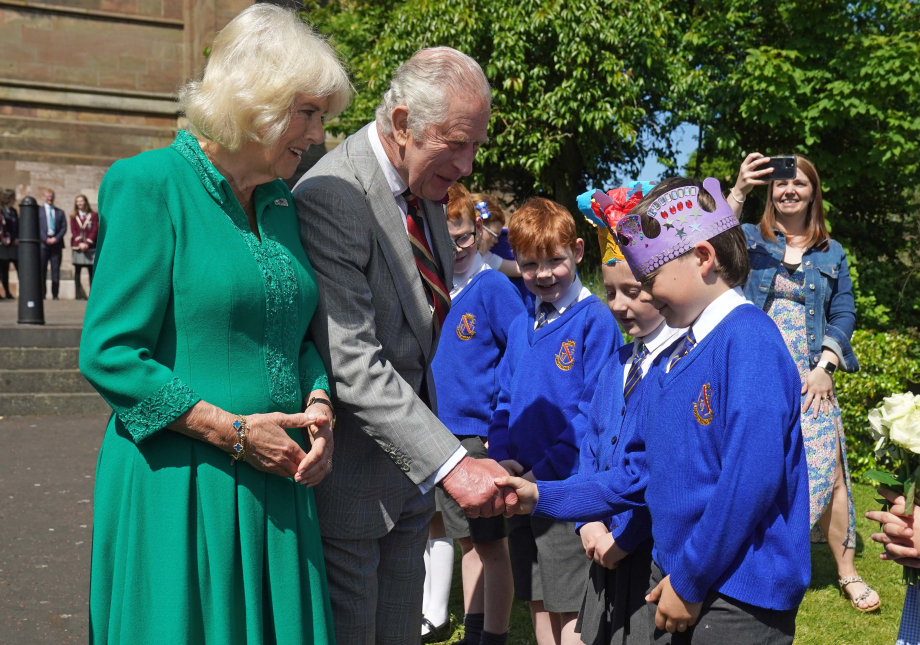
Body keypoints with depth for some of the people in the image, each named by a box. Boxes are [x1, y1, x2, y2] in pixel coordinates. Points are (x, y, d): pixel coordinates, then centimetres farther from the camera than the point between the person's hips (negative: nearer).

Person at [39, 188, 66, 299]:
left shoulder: (60, 212, 17)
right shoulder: (38, 211, 10)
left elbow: (64, 228, 8)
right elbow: (37, 227, 1)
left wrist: (56, 238, -8)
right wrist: (45, 239, -11)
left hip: (56, 243, 2)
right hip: (43, 244, -1)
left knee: (56, 270, -1)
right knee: (42, 270, -2)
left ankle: (55, 294, 1)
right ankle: (42, 294, 1)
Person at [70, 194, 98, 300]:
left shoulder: (93, 215, 7)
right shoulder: (73, 216, 11)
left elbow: (95, 231, 0)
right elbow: (73, 231, 4)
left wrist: (87, 243, -11)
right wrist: (80, 243, -10)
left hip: (90, 247, -1)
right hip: (77, 246, 1)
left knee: (92, 271, -3)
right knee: (77, 271, -1)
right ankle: (78, 294, 1)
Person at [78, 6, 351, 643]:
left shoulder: (282, 204, 10)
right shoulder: (151, 184, -11)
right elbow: (109, 354, -15)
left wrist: (318, 405, -2)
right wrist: (234, 432, -16)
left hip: (277, 480, 7)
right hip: (176, 487, -6)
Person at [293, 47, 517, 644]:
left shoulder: (425, 184, 5)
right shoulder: (331, 198, -23)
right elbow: (352, 364, -28)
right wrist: (452, 463, -31)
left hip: (413, 466, 8)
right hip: (353, 474, -8)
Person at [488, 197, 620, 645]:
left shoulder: (594, 319, -9)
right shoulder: (520, 326, 12)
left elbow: (594, 409, -15)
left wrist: (545, 473, -18)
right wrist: (502, 458, -2)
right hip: (523, 489, 7)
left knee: (572, 608, 1)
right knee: (538, 601, 16)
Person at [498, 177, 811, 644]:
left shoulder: (749, 339, -17)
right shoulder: (671, 360, 9)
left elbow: (751, 478, -24)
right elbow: (639, 473, 14)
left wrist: (692, 581, -17)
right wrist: (542, 497, 7)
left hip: (740, 598, -8)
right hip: (678, 578, 8)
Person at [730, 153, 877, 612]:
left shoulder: (831, 254, 12)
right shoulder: (750, 240, 6)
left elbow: (843, 315, 9)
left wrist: (824, 367, -4)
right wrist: (739, 191, -25)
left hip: (810, 380, 1)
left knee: (826, 470, -3)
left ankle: (847, 572, 12)